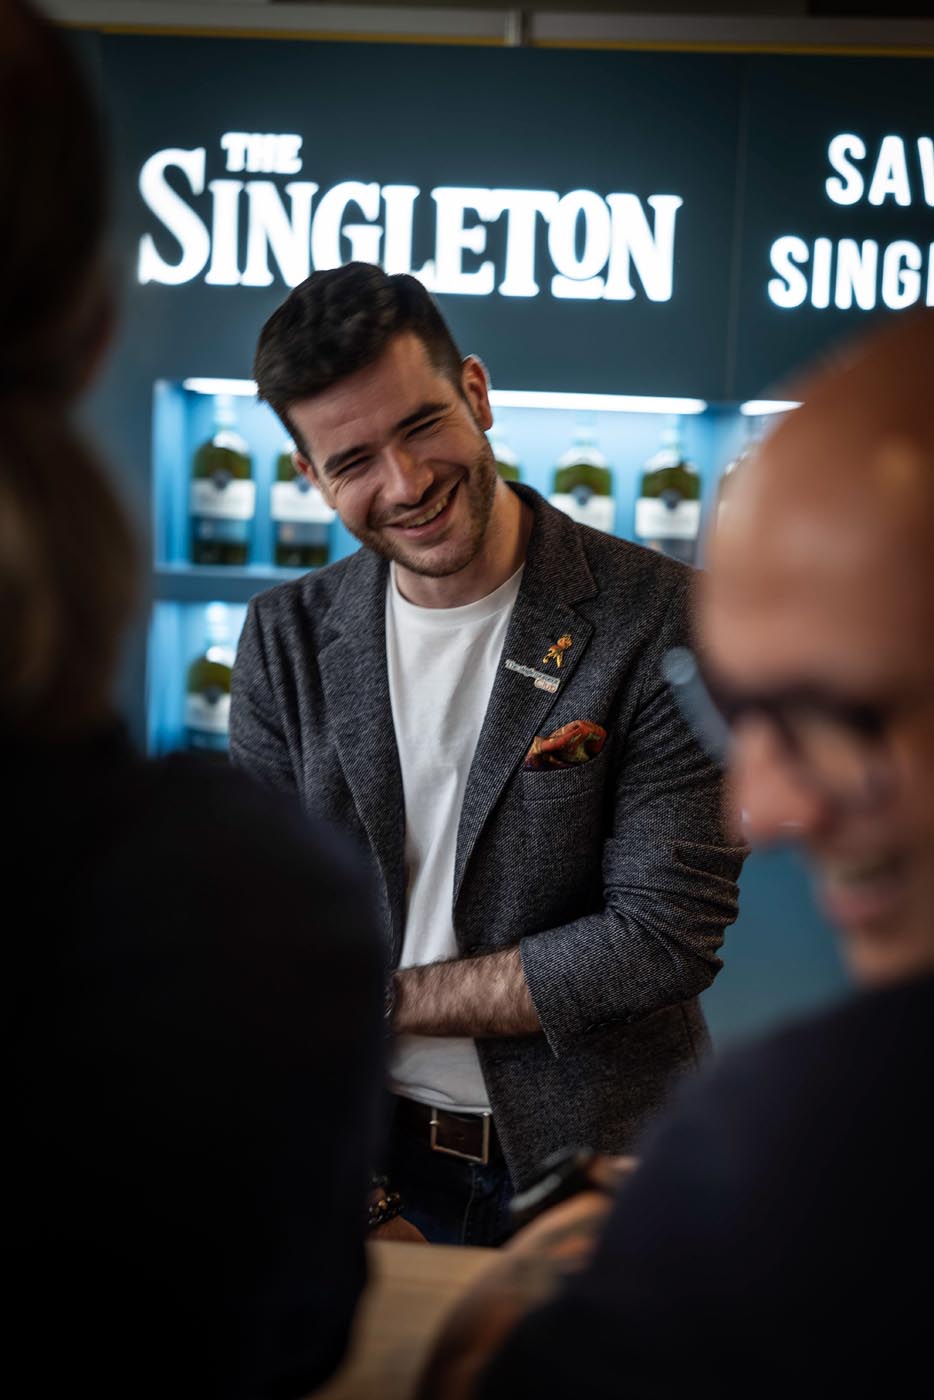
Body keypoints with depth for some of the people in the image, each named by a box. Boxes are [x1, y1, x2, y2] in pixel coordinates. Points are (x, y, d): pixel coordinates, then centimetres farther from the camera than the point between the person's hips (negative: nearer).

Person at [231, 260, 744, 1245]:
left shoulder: (659, 619, -17)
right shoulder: (287, 638, -3)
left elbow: (666, 939, -19)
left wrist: (387, 998, -15)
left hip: (597, 1162, -2)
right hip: (368, 1159, 3)